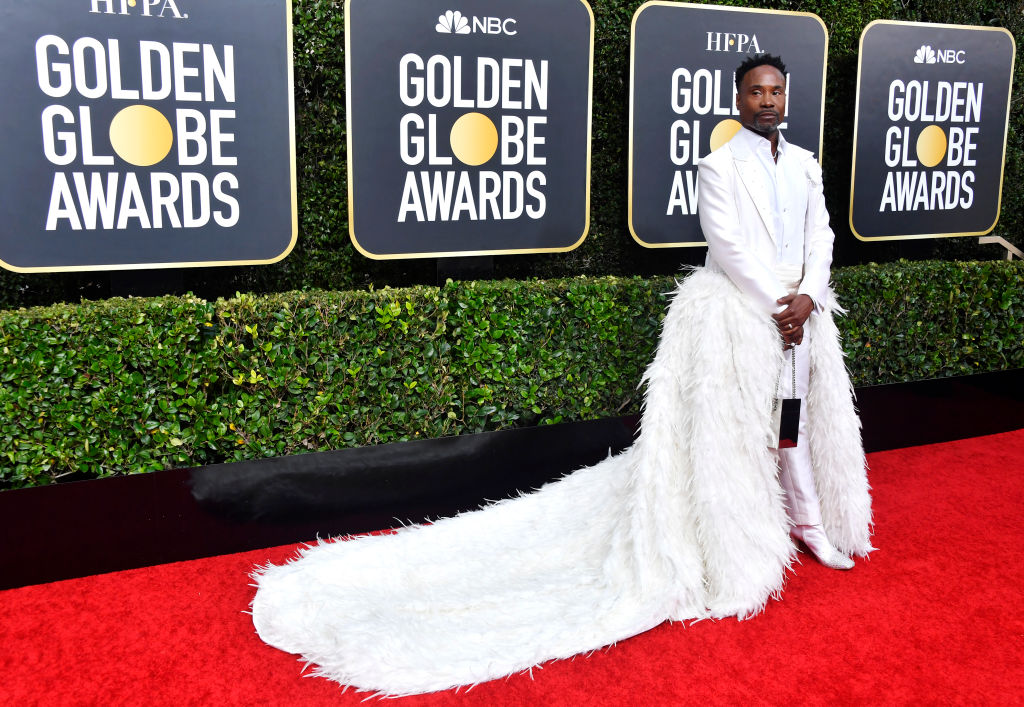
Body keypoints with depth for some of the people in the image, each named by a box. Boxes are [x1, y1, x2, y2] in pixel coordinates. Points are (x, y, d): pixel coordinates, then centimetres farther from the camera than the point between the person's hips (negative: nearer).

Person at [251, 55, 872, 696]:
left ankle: (816, 522, 32)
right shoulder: (720, 165, -6)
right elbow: (728, 242, -15)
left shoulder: (806, 165, 13)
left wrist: (806, 298, -8)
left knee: (804, 415, 14)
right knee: (724, 425, -1)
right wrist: (777, 302, -16)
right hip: (737, 310, -6)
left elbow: (821, 236, 8)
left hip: (798, 308, 7)